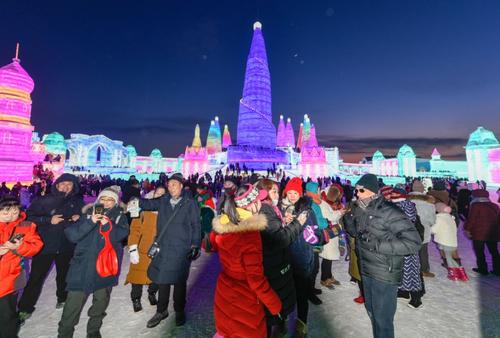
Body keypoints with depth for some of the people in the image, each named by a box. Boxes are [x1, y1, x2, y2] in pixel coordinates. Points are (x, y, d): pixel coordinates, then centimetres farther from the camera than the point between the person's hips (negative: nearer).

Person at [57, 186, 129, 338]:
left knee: (101, 300, 14)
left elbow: (122, 234, -13)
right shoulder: (89, 213, 3)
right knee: (74, 302, 0)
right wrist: (90, 222, -22)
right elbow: (72, 235, -7)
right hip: (83, 264, -1)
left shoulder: (120, 216, 3)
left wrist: (108, 225, -28)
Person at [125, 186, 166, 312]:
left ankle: (152, 294, 43)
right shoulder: (143, 210, -9)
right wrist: (133, 249, -14)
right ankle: (136, 299, 33)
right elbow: (135, 229, -9)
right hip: (142, 250, -2)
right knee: (138, 276, 7)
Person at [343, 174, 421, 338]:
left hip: (385, 274, -7)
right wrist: (348, 216, -5)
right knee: (371, 311, 26)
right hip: (367, 271, 7)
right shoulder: (362, 210, 1)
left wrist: (377, 244, -29)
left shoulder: (389, 212, -21)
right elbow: (355, 232, 14)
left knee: (383, 318, 10)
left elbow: (414, 242, -26)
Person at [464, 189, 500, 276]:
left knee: (479, 252, 5)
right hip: (493, 233, 7)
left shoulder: (475, 205, -11)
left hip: (479, 233, -6)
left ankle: (483, 269, 11)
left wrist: (467, 229, -8)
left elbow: (471, 219, -15)